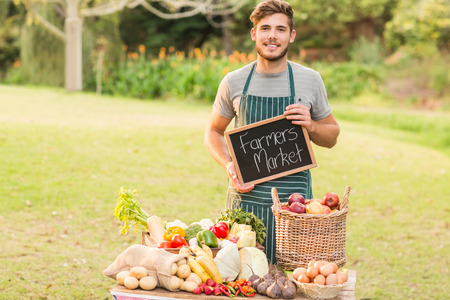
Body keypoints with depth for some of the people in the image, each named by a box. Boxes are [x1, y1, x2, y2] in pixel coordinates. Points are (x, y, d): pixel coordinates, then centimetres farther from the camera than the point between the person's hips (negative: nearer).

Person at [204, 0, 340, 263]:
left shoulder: (310, 80, 1)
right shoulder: (234, 82, 1)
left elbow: (332, 137, 12)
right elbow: (214, 132, 13)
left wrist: (310, 126, -10)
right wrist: (228, 166, -5)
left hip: (294, 201, 0)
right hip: (245, 196, 0)